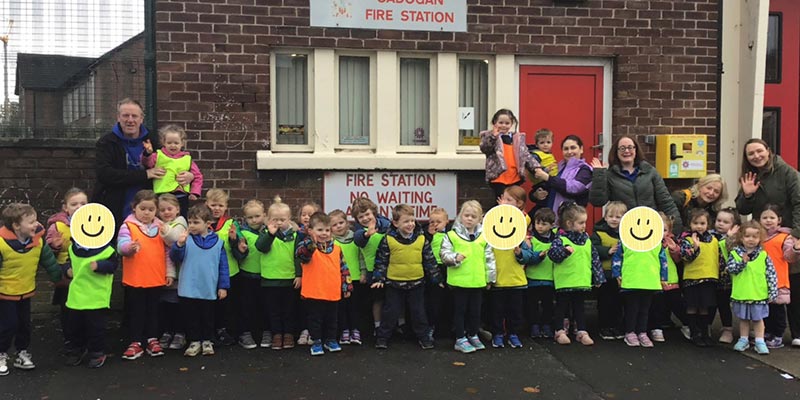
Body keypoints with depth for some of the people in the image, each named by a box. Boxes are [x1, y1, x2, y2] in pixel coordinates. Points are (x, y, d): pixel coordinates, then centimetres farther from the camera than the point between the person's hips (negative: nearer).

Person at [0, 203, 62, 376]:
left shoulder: (38, 240, -10)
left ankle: (22, 352, 32)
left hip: (26, 292, 5)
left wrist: (59, 275, 9)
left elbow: (48, 260, 4)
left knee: (24, 324, 15)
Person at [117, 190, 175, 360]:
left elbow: (167, 251, 10)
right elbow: (121, 245, -19)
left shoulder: (161, 227, 6)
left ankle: (152, 339, 24)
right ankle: (135, 342, 16)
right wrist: (129, 247, -41)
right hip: (134, 279, -3)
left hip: (156, 279, 3)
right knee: (136, 311, 7)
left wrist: (170, 272, 7)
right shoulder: (128, 225, -4)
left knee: (153, 310, 13)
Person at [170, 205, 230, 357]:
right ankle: (194, 341, 23)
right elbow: (175, 258, -8)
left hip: (209, 290, 0)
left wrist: (223, 286, 1)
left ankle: (207, 341, 27)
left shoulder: (217, 242, -1)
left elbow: (223, 266, 2)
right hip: (188, 290, 0)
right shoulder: (186, 239, -3)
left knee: (208, 317, 13)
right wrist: (179, 244, -25)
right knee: (192, 317, 10)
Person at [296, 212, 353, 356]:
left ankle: (330, 340, 33)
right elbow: (300, 254, -35)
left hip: (333, 293, 4)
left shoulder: (336, 248, 5)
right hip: (314, 294, -4)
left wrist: (347, 286, 9)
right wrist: (311, 241, -52)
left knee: (331, 319, 17)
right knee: (315, 319, 8)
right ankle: (316, 342, 22)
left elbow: (343, 268, 11)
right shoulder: (308, 247, -10)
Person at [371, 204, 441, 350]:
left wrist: (436, 278, 5)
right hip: (394, 283, -2)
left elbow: (429, 260, 4)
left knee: (419, 312, 12)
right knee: (390, 313, 8)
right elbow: (381, 260, -3)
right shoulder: (388, 240, -9)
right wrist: (378, 278, -6)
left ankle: (424, 337, 26)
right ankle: (382, 338, 21)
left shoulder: (421, 239, -3)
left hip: (416, 283, 2)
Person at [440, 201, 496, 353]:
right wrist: (455, 258, -25)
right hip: (459, 281, -3)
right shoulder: (452, 235, -4)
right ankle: (460, 339, 15)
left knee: (475, 310, 15)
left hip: (478, 281, 3)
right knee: (460, 310, 6)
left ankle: (473, 335, 31)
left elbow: (489, 258, 9)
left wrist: (490, 277, 8)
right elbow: (444, 254, -6)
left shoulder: (484, 237, 5)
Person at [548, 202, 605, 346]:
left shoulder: (586, 239, 8)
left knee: (579, 307, 15)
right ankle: (560, 332, 18)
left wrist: (598, 277, 11)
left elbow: (594, 258, 13)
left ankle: (582, 332, 22)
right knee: (562, 307, 7)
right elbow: (552, 253, -25)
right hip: (564, 282, -5)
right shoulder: (560, 238, -10)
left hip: (582, 281, 5)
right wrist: (565, 250, -42)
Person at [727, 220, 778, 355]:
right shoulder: (735, 253, -2)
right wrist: (742, 262, -24)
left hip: (759, 294, -1)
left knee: (758, 318, 9)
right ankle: (743, 340, 26)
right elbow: (730, 269, -11)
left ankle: (760, 341, 19)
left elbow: (771, 274, -2)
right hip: (741, 294, 1)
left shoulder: (763, 255, -3)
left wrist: (773, 291, -6)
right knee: (743, 318, 14)